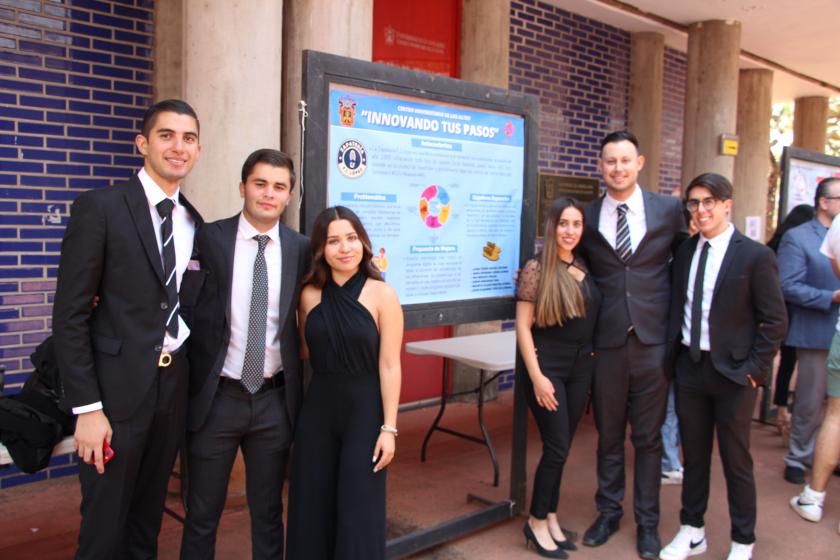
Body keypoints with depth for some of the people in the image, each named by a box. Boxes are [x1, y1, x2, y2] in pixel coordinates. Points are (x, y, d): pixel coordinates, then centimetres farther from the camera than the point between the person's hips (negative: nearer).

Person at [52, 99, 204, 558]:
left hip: (175, 388, 5)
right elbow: (70, 315, -12)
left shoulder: (195, 224, 9)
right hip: (116, 391, -5)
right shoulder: (100, 207, -8)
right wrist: (87, 408, -16)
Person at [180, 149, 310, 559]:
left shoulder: (301, 248, 0)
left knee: (268, 510, 17)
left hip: (275, 400, 2)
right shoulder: (208, 239, -6)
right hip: (216, 398, -1)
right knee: (202, 513, 14)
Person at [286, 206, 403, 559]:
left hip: (365, 410, -3)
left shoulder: (382, 295, -9)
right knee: (313, 507, 13)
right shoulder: (310, 295, 1)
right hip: (317, 409, 4)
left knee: (359, 510, 7)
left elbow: (389, 366, -10)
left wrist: (389, 427, -11)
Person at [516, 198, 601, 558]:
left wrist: (589, 359, 7)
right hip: (548, 367, -6)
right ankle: (537, 522, 16)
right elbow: (522, 326, -13)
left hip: (581, 368, 6)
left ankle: (550, 517, 28)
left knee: (562, 448, 13)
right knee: (557, 448, -2)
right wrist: (536, 375, -16)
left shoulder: (585, 269, 6)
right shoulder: (537, 268, -11)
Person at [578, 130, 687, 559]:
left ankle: (648, 521, 28)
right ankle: (608, 512, 32)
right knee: (609, 434, 13)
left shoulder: (670, 210, 0)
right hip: (607, 342, 1)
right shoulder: (587, 217, 2)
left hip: (653, 341, -1)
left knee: (648, 436, 11)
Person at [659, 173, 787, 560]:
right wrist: (673, 354, 3)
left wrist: (754, 369, -11)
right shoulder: (684, 252, 6)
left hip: (733, 371, -4)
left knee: (736, 460, 8)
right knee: (693, 455, 16)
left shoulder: (755, 256, -9)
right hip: (689, 366, 5)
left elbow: (775, 321, -8)